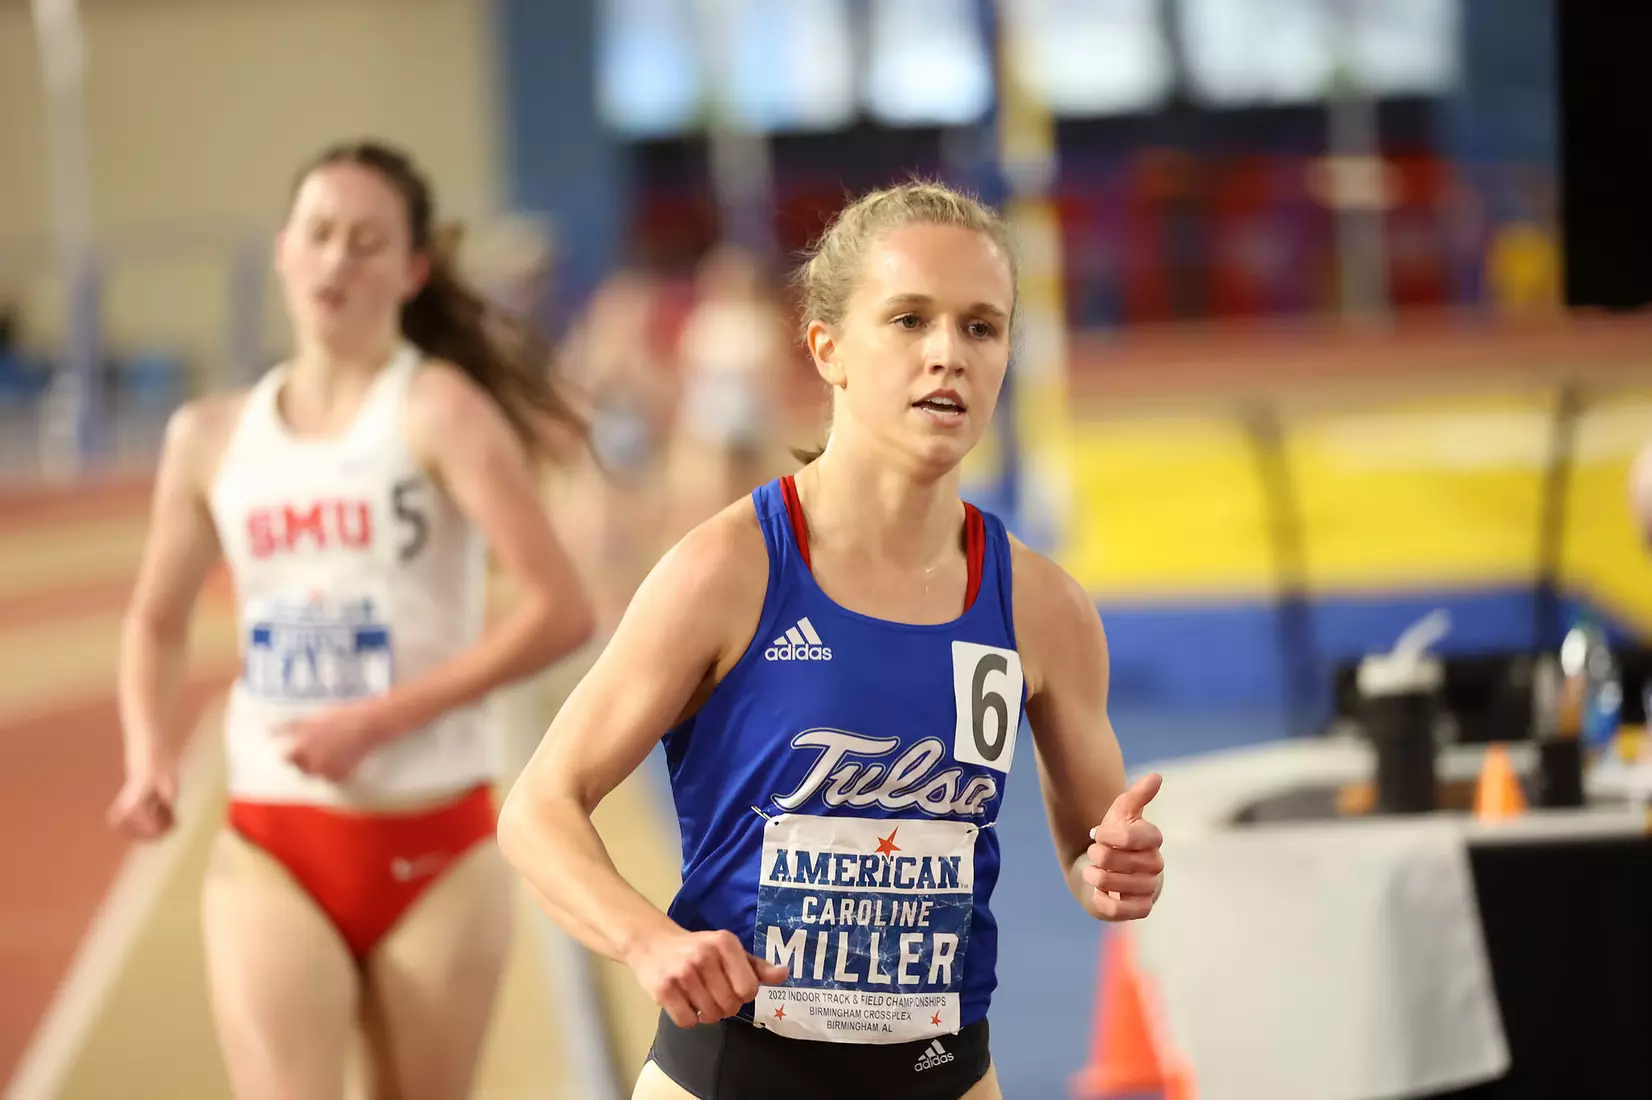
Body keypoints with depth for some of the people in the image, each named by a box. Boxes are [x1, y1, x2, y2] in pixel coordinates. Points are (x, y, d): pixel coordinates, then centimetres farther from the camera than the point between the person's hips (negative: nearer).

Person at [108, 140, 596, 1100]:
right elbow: (159, 621, 19)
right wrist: (150, 754, 0)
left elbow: (561, 612, -16)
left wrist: (382, 718, -19)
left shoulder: (437, 410, -7)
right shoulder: (212, 437, 6)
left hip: (436, 846, -2)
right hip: (273, 847, 2)